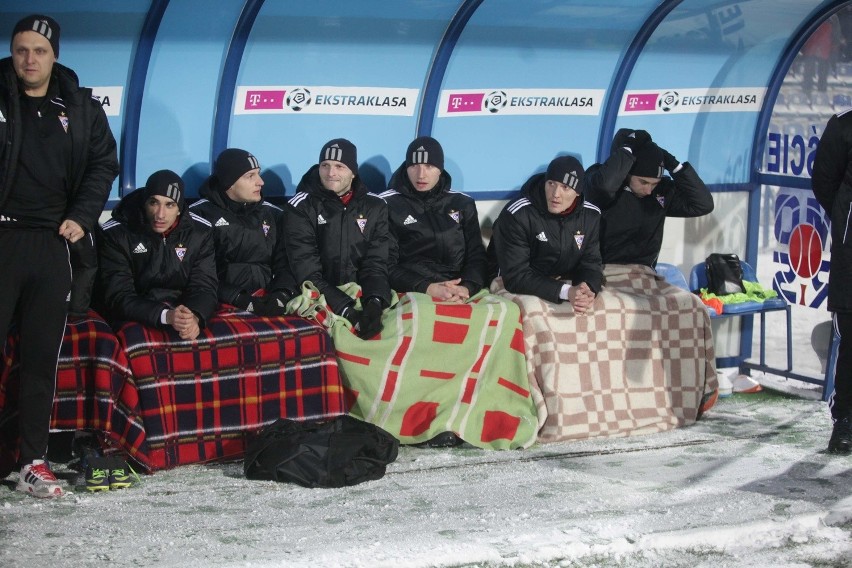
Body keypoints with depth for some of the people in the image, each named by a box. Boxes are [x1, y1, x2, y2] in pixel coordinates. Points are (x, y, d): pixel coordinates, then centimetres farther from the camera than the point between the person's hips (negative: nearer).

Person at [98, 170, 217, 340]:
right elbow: (119, 297, -14)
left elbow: (204, 286, -2)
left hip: (185, 312, 2)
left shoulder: (200, 233, 2)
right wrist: (165, 316, -30)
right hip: (137, 321, -2)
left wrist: (195, 317, -26)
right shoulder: (115, 235, -8)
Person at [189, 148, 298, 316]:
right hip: (222, 305, -4)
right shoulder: (201, 215, 2)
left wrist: (282, 294, -11)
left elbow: (285, 262, 11)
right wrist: (241, 300, -16)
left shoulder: (273, 214, 17)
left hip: (268, 301, 4)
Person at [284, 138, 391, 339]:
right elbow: (306, 270, -10)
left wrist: (374, 303, -19)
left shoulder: (376, 207, 9)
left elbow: (377, 263, 3)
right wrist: (347, 311, -22)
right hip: (320, 299, -2)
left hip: (363, 296, 3)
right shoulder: (301, 207, -1)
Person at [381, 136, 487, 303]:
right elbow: (386, 265, 2)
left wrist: (466, 288, -8)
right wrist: (427, 288, -14)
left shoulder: (463, 205, 20)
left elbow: (477, 257, 14)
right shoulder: (388, 205, 9)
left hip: (461, 295, 3)